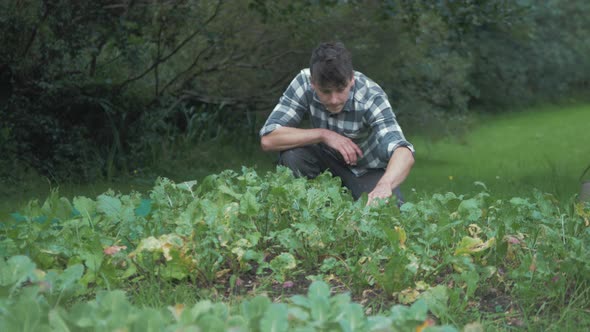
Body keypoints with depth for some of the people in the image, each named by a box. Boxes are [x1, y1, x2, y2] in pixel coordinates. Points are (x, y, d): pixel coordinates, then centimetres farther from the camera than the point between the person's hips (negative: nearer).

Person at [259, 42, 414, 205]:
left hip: (368, 170, -2)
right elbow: (267, 139, -26)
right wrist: (323, 134, -34)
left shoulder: (371, 97, -32)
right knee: (292, 154, -27)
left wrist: (385, 185, -67)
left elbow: (404, 152, -46)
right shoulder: (303, 83, -25)